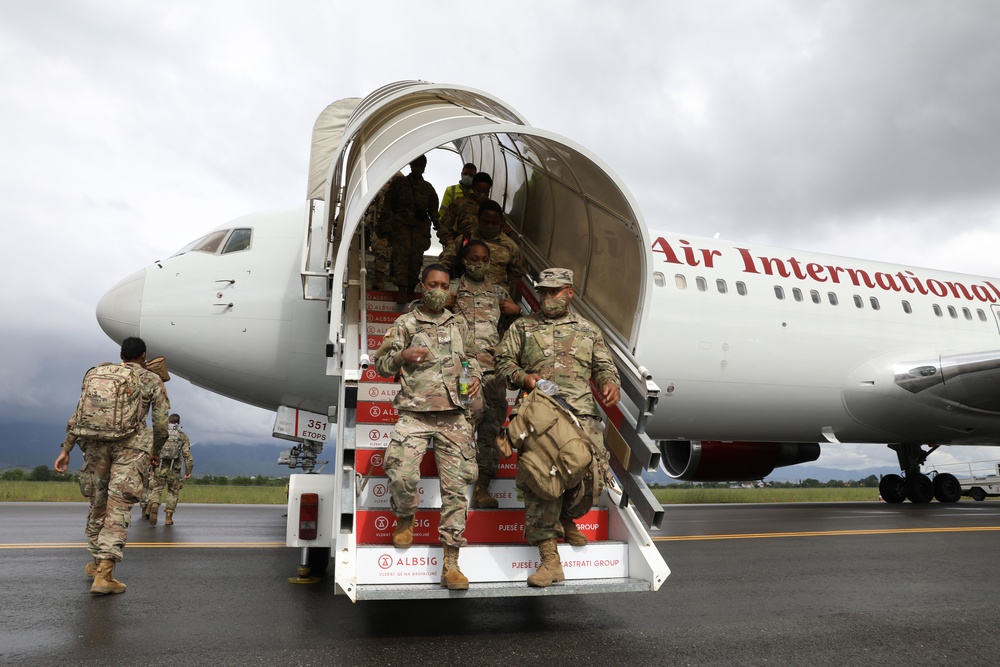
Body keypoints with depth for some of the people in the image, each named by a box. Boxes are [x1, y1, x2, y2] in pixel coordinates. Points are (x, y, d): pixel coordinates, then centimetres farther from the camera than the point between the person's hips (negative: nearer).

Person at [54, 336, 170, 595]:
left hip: (97, 443, 4)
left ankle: (97, 561, 34)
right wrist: (156, 451, 18)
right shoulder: (152, 380, 7)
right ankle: (103, 575, -17)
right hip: (132, 445, -4)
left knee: (98, 503, 18)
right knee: (118, 508, -8)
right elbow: (161, 422, 4)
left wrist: (66, 450, 8)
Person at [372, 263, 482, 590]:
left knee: (455, 487, -3)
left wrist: (475, 375, 8)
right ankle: (405, 519, 18)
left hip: (454, 415, 2)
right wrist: (402, 356, -14)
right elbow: (381, 363, 7)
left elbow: (471, 356, 29)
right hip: (414, 413, -2)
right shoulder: (405, 323, 7)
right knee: (402, 475, -18)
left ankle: (451, 564, 3)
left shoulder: (459, 324, 16)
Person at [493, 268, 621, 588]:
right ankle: (550, 558, -6)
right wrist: (522, 377, -5)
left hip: (582, 413, 2)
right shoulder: (522, 327, 18)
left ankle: (567, 518, 24)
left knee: (592, 474, -10)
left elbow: (603, 365, 21)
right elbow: (504, 360, 15)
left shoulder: (589, 330, 23)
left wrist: (610, 382, -2)